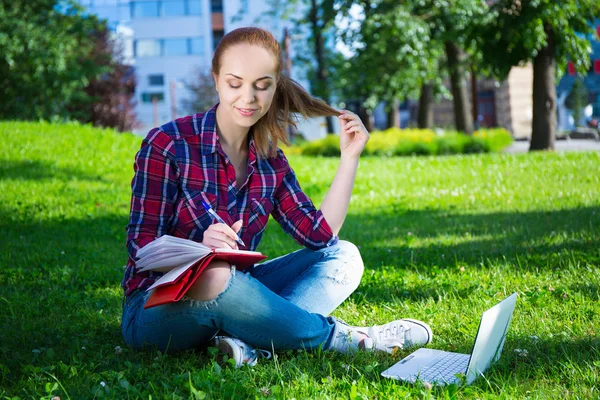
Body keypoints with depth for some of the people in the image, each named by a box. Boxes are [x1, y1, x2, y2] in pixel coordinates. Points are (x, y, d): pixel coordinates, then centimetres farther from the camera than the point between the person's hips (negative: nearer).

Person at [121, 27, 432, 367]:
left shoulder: (270, 160, 6)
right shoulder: (167, 144, -11)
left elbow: (320, 235, 1)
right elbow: (141, 248, -14)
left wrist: (349, 157, -1)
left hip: (231, 295, 6)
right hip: (157, 307, -6)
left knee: (344, 256, -2)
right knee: (212, 276, -39)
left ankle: (250, 340, -29)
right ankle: (343, 338, -19)